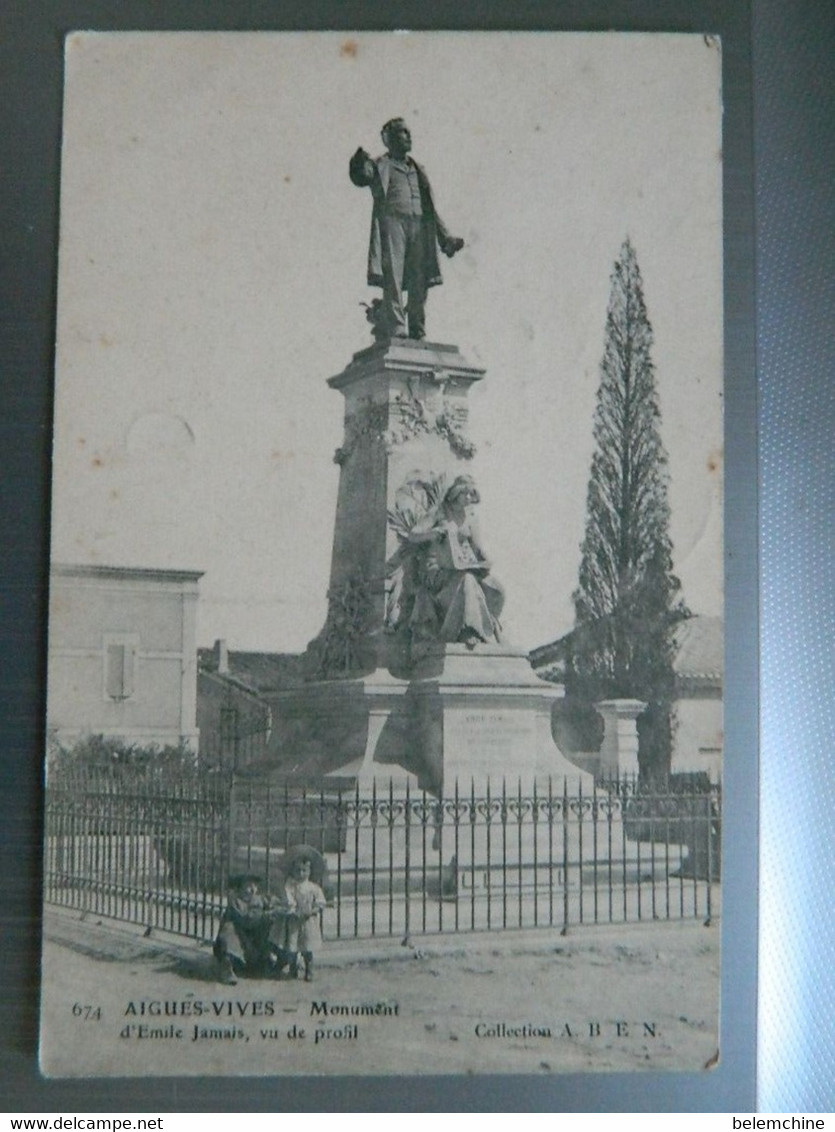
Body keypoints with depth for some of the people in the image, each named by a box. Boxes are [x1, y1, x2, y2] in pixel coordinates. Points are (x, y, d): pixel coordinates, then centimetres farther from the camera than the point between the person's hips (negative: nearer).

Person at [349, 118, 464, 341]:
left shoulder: (417, 170, 27)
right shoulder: (382, 166, 12)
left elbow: (431, 209, 26)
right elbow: (360, 177, -8)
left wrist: (445, 237, 20)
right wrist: (360, 164, -30)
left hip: (420, 226, 5)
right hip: (393, 222, -5)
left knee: (419, 284, -1)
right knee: (393, 280, -13)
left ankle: (418, 335, 0)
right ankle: (396, 331, -18)